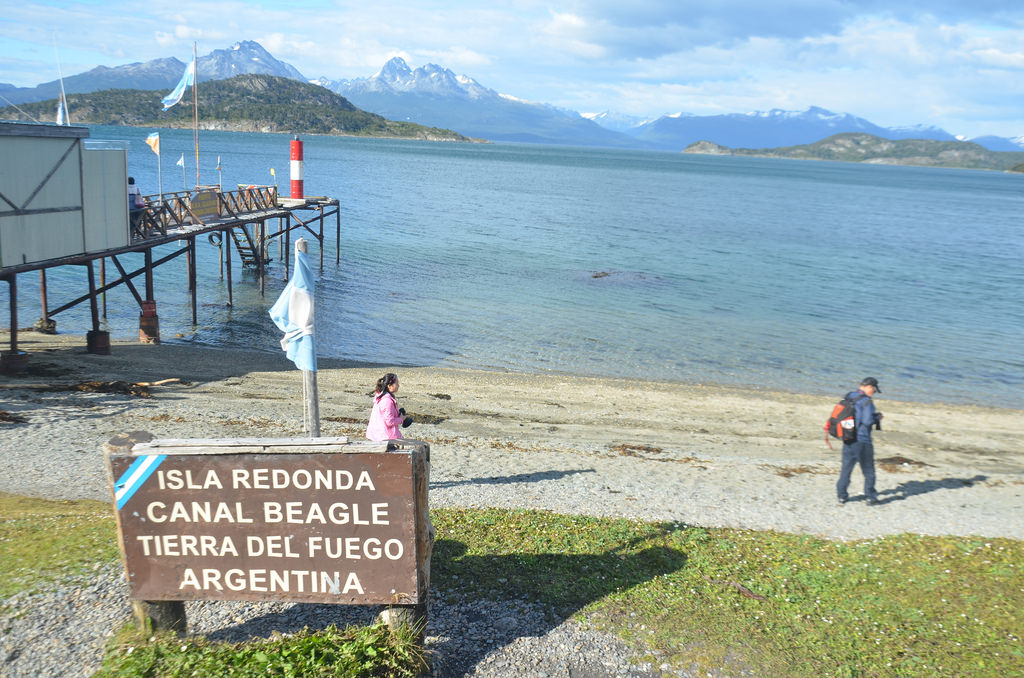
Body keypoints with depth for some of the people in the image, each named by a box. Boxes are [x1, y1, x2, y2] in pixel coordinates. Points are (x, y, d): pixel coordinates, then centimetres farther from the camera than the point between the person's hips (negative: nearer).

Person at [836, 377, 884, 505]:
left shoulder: (848, 397, 7)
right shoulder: (867, 401, -16)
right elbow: (867, 421, -23)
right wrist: (877, 417, -2)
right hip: (862, 441, -6)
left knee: (846, 468, 13)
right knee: (868, 471, 8)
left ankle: (842, 495, 15)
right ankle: (871, 497, 14)